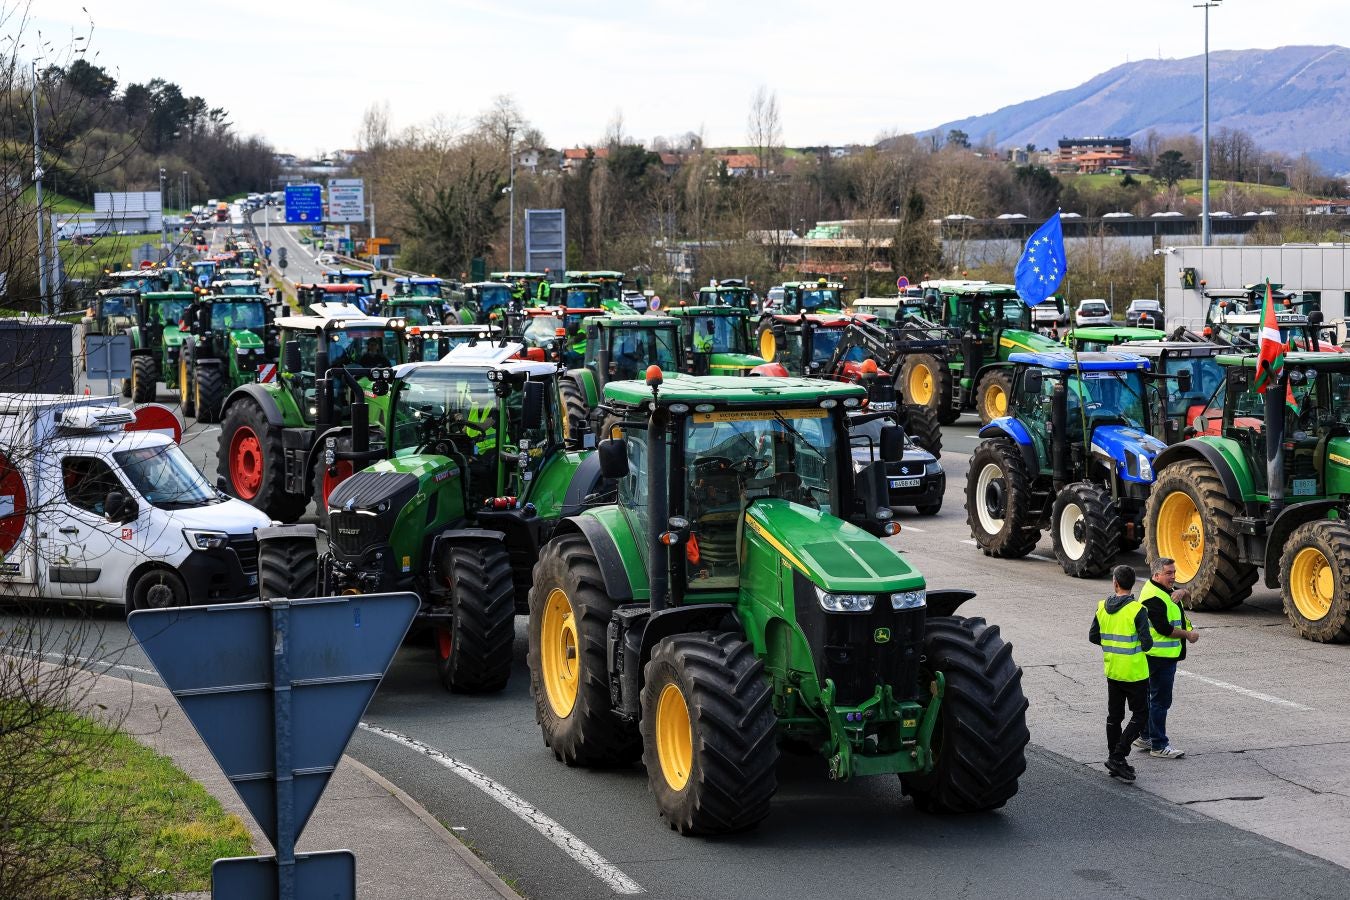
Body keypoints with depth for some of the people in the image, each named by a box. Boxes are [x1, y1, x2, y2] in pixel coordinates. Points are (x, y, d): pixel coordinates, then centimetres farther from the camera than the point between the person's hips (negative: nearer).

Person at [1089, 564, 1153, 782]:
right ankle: (1118, 756, -7)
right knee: (1140, 714, 4)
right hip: (1134, 673, -5)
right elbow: (1146, 642, -19)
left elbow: (1093, 637, 6)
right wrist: (1144, 645, 4)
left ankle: (1115, 760, 18)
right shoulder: (1137, 610, -17)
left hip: (1112, 671, 6)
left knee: (1114, 716, 14)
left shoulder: (1102, 608, -1)